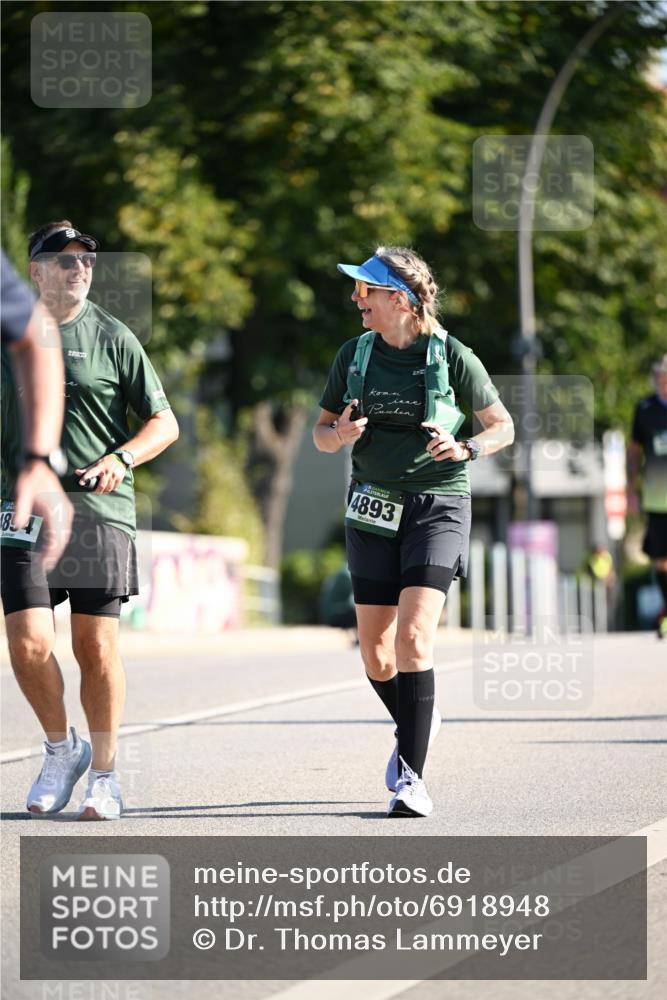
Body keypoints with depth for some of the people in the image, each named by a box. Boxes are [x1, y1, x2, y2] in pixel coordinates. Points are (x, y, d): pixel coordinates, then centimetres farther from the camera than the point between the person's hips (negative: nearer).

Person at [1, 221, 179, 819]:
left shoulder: (113, 338, 3)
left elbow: (164, 423, 4)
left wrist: (119, 459, -13)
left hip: (101, 512, -1)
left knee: (97, 648, 0)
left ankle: (104, 773, 15)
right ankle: (61, 749, 16)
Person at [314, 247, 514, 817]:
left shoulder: (452, 357, -5)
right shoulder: (356, 354, 5)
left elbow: (503, 427, 4)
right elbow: (321, 432, 13)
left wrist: (465, 448, -16)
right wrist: (339, 435, -11)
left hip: (437, 508, -4)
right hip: (373, 510, 4)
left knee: (413, 639, -18)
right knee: (375, 652, 5)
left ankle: (411, 777, -15)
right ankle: (419, 723, 36)